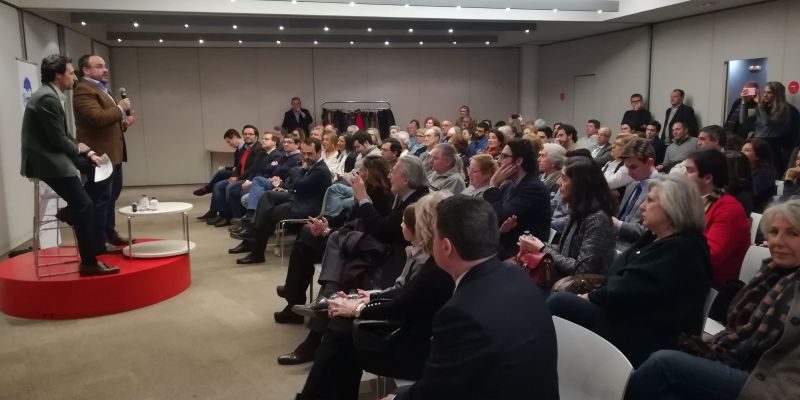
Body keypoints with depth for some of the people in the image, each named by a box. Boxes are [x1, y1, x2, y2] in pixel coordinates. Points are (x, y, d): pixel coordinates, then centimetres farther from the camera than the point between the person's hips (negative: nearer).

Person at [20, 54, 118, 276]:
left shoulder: (51, 95, 12)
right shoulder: (47, 98, -20)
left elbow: (63, 135, 14)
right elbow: (58, 139, -20)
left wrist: (88, 152, 3)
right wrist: (78, 149, -1)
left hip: (51, 157, 10)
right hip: (47, 160, -10)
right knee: (84, 206, -11)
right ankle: (89, 262, -5)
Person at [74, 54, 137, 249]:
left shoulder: (103, 90, 22)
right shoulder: (84, 90, -12)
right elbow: (99, 117, -26)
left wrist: (124, 123, 10)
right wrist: (120, 108, -13)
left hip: (112, 153, 11)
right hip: (99, 155, -11)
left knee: (111, 197, 17)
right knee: (100, 200, -7)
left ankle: (109, 234, 28)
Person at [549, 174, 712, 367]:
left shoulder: (681, 250, -15)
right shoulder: (656, 238, 16)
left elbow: (630, 291, -22)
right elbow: (619, 278, 12)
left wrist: (590, 297, -9)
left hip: (645, 339, -9)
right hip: (633, 321, 9)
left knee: (558, 302, -17)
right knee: (559, 298, -5)